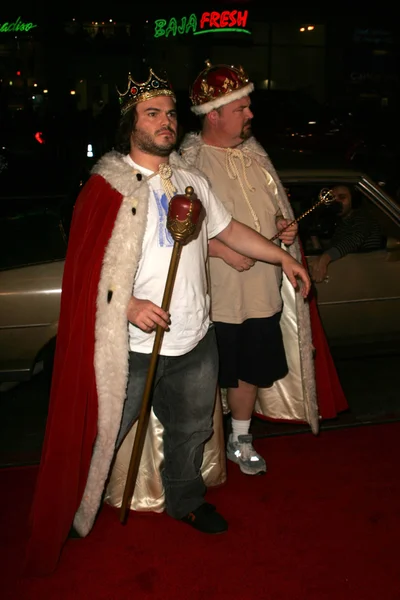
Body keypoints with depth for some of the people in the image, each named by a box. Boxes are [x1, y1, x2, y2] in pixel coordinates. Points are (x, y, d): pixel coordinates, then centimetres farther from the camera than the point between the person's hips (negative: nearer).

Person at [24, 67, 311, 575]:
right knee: (99, 437, 7)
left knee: (191, 430, 22)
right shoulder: (108, 187, -12)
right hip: (131, 348, -5)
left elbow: (227, 229, 18)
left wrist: (283, 257, 18)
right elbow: (86, 267, -14)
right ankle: (72, 519, 32)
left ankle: (185, 501, 47)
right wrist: (128, 305, -27)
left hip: (196, 341, 6)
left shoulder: (190, 181, 7)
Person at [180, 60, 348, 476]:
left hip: (263, 292, 6)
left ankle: (240, 440, 38)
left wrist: (286, 228, 2)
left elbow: (276, 209, 22)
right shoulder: (190, 162, -12)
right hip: (215, 297, -6)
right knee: (211, 377, 6)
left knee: (252, 371, 17)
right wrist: (223, 249, -22)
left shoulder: (254, 156, 10)